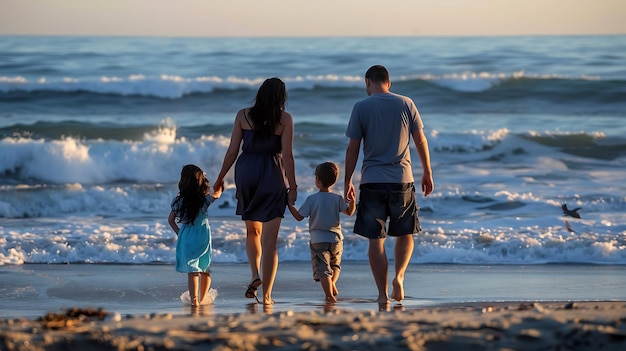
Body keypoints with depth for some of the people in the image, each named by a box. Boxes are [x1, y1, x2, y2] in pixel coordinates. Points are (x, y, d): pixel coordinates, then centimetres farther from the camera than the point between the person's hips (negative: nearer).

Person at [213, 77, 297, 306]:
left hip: (246, 173, 2)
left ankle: (255, 275, 1)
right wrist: (292, 186, -4)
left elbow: (233, 151, 3)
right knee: (270, 239, 1)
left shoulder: (243, 115, 4)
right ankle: (266, 293, -2)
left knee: (252, 230, 22)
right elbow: (287, 155, -7)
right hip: (272, 176, -2)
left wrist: (220, 178, 12)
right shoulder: (284, 119, -1)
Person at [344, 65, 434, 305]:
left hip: (372, 181, -1)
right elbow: (420, 141, 6)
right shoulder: (406, 104, 3)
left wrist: (347, 181, 6)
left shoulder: (361, 107, -2)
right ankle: (399, 276, -7)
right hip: (402, 180, 1)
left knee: (376, 240, 4)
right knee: (405, 234, 16)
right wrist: (427, 173, 16)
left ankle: (382, 293, 1)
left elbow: (353, 148, -2)